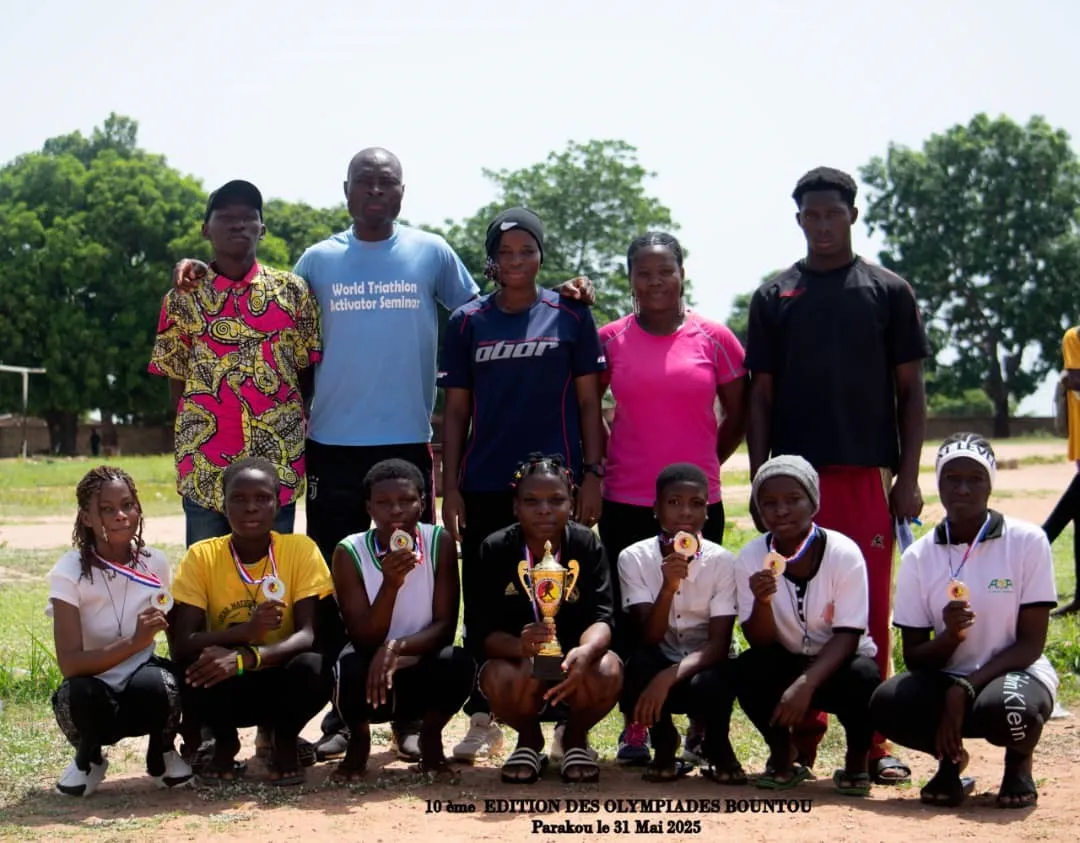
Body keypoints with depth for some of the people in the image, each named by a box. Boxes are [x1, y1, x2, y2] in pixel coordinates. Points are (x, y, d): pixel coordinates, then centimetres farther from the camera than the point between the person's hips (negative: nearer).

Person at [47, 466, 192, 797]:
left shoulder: (155, 563, -5)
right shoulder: (69, 572, -14)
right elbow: (70, 664, -23)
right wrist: (134, 642, -34)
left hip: (145, 693, 1)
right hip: (95, 696, -1)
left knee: (157, 683, -34)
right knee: (77, 693, -36)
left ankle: (162, 753, 2)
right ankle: (89, 759, 1)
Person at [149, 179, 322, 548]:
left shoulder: (293, 291, 5)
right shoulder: (182, 299, 4)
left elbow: (307, 374, 8)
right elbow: (177, 383, 9)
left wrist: (295, 436, 5)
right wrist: (187, 444, 7)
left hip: (277, 463, 0)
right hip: (206, 467, 0)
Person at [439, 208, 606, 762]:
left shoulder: (570, 317, 3)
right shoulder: (467, 323, 6)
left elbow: (588, 403, 4)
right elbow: (455, 411, 7)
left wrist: (592, 475, -3)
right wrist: (450, 487, 2)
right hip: (485, 487, 2)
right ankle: (483, 719, 15)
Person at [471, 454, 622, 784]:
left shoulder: (587, 545, -10)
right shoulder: (495, 550, -11)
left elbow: (600, 619, -19)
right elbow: (482, 630, -16)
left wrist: (584, 652, -44)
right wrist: (519, 646, -39)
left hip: (573, 664, 1)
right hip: (516, 657, 0)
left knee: (607, 674, -33)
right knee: (498, 677, -35)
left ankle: (576, 737, 4)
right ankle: (529, 739, 3)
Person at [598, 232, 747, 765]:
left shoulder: (714, 338, 1)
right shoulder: (610, 339, 3)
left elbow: (738, 415, 9)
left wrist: (706, 462, 7)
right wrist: (596, 464, 6)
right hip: (625, 503, 1)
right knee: (630, 615, 5)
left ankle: (701, 727, 17)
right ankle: (635, 727, 16)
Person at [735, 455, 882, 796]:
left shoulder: (844, 553, -19)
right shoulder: (751, 557, -12)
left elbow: (847, 637, -21)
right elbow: (760, 642, -13)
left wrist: (805, 684, -36)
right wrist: (762, 602, -35)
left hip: (837, 663, -2)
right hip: (786, 663, 2)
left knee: (863, 677, -34)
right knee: (748, 668, -29)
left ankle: (856, 759, -1)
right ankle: (782, 755, -1)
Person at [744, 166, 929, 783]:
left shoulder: (889, 291, 7)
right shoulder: (774, 297, 9)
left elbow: (911, 390, 6)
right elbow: (760, 396, 9)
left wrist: (909, 476, -2)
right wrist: (761, 479, 1)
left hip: (868, 474, -1)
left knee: (871, 609, -1)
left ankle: (872, 739, 7)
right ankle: (803, 733, 13)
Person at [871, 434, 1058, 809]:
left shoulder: (1028, 542, -10)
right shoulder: (919, 557, -3)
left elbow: (1031, 645, -10)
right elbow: (914, 657, -2)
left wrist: (964, 688, -22)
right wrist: (950, 636, -25)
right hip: (946, 680, 2)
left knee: (1003, 706, -38)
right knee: (886, 703, -29)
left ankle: (1019, 763, 1)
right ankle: (949, 758, 5)